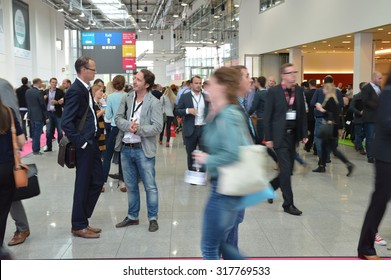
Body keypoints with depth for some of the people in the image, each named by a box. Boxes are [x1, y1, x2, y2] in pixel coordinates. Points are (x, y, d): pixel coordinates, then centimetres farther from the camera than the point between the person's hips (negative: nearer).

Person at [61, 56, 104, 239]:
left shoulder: (86, 89, 11)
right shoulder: (75, 90, -17)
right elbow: (66, 123, -22)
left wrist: (94, 138, 10)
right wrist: (81, 142, -19)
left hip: (92, 142, 9)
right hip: (84, 145, -9)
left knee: (97, 181, 14)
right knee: (83, 185, 2)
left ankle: (82, 219, 27)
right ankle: (78, 226, 17)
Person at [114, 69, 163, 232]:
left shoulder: (154, 103, -8)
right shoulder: (126, 98, 7)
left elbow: (158, 127, -14)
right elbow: (118, 118, 2)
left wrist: (139, 129, -22)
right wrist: (128, 126, -18)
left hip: (143, 150, -5)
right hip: (126, 148, 5)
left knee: (150, 187, 3)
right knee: (131, 186, 16)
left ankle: (153, 218, 17)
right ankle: (132, 216, 30)